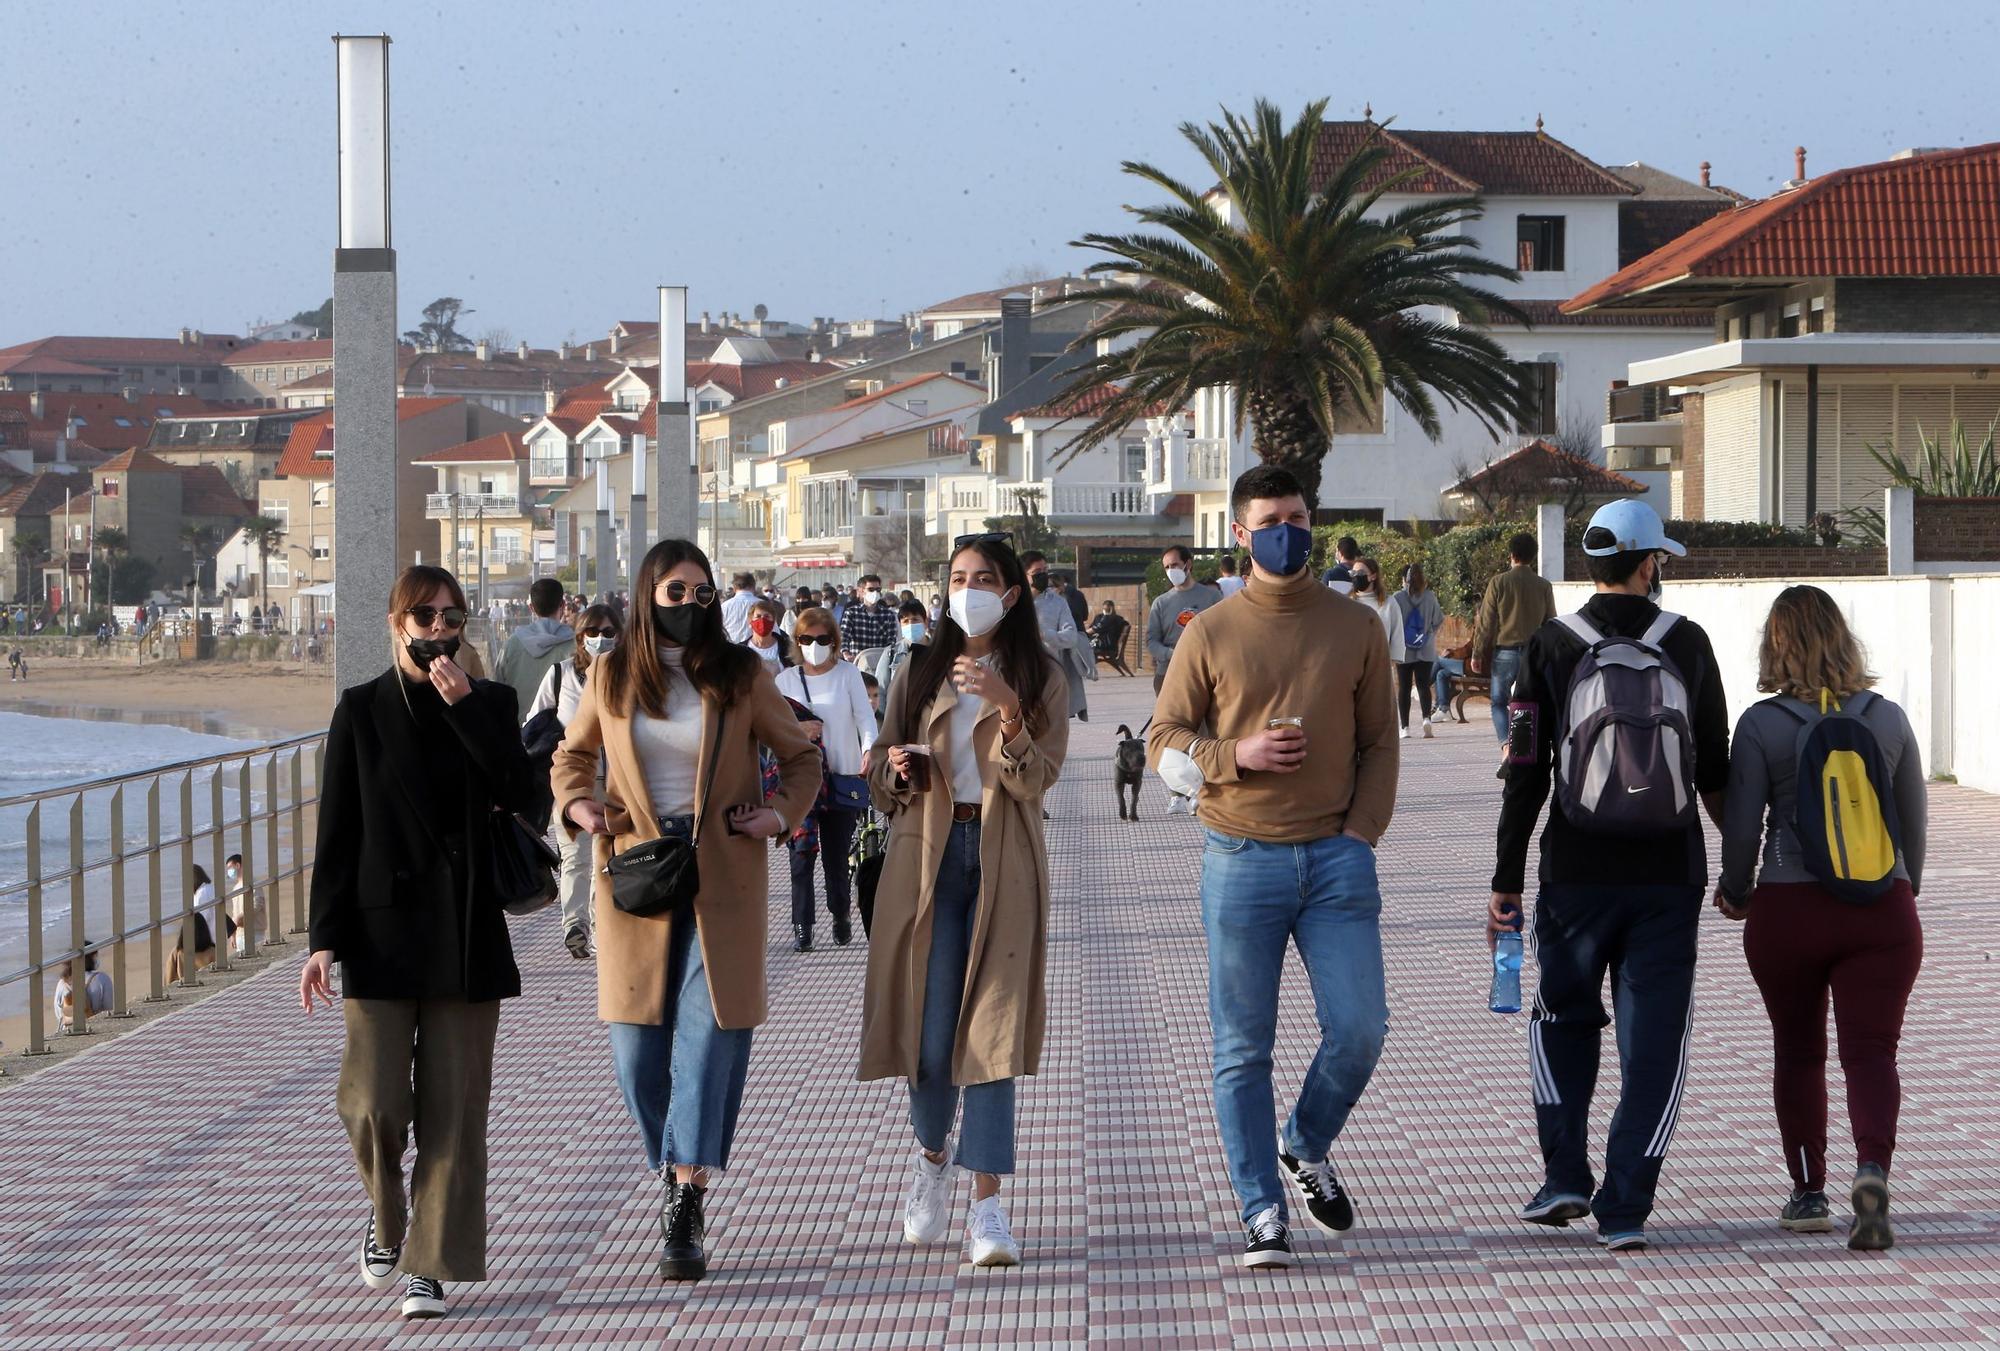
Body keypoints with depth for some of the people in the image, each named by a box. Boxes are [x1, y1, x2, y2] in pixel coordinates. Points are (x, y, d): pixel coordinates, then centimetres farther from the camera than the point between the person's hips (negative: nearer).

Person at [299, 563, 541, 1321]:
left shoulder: (489, 705, 7)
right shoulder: (362, 711, 4)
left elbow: (521, 796, -10)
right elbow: (337, 832, 1)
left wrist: (464, 707, -14)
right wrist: (325, 938, -5)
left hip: (467, 933, 1)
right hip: (383, 928, -1)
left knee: (454, 1107, -1)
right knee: (376, 1103, -5)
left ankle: (430, 1266, 5)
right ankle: (387, 1214, 25)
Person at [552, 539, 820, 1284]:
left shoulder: (741, 675, 1)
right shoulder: (611, 677, 5)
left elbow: (800, 756, 12)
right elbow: (572, 755, 20)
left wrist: (783, 810, -6)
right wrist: (578, 805, 0)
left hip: (721, 875, -2)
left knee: (711, 1032, -11)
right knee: (637, 1041, 2)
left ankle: (686, 1207, -11)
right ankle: (677, 1174, 25)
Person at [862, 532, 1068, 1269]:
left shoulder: (1038, 679, 5)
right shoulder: (919, 676, 12)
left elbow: (1036, 780, -8)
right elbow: (883, 783, 16)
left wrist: (1008, 711, -24)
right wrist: (897, 770, -7)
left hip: (1003, 862, -2)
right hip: (928, 854, 2)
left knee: (991, 1027, -9)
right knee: (930, 1033, -2)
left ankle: (987, 1207, -11)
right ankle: (933, 1150, 29)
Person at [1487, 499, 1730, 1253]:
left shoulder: (1551, 647, -3)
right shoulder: (1688, 645, 0)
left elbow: (1525, 775, -4)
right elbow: (1715, 771, 8)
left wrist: (1505, 882, 1)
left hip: (1577, 876, 0)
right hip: (1670, 876, 0)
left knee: (1563, 1018, 19)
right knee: (1652, 1041, 4)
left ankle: (1565, 1175, 8)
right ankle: (1625, 1208, 0)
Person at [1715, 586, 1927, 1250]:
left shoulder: (1762, 724, -7)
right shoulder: (1888, 718, 2)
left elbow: (1742, 826, -6)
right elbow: (1914, 821, 11)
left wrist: (1734, 891, 14)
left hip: (1788, 909, -1)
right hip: (1882, 909, 1)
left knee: (1798, 1052, 14)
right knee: (1871, 1048, -1)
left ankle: (1809, 1193, 18)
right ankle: (1873, 1166, -26)